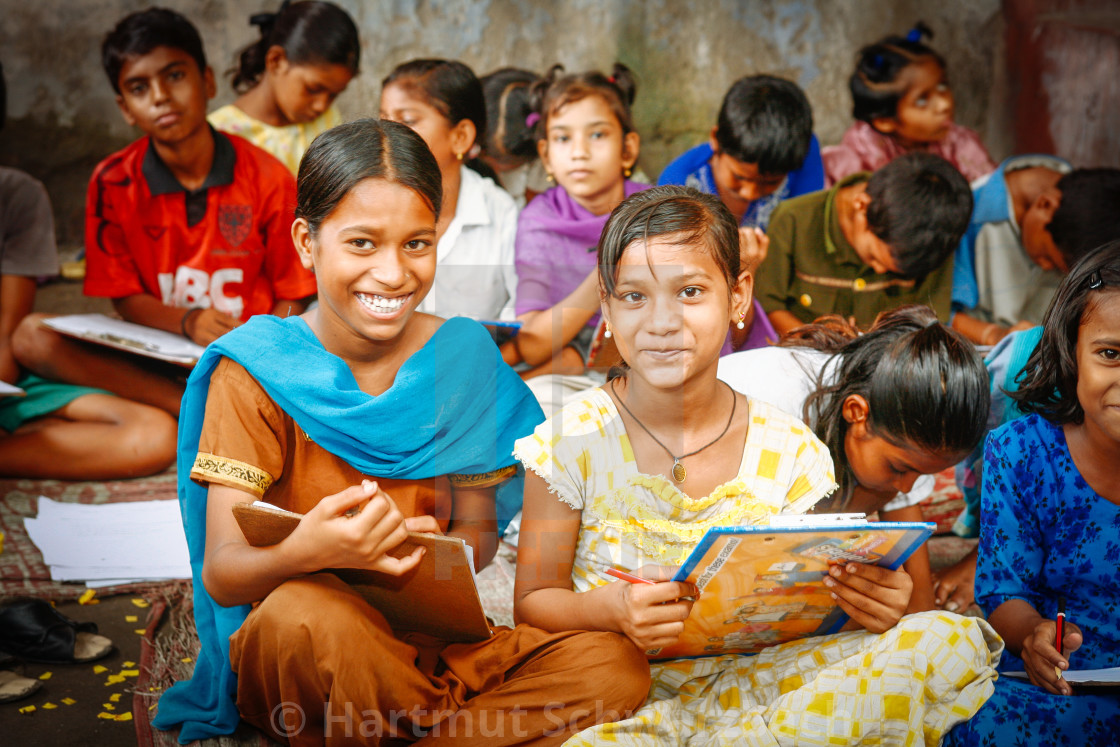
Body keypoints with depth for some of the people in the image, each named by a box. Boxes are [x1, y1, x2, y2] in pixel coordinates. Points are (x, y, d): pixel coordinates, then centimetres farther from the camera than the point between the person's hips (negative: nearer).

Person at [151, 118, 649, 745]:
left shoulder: (463, 357, 1)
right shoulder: (255, 369, -9)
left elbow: (479, 530, 6)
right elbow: (221, 573, -15)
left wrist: (427, 548, -19)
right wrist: (305, 552, -38)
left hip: (432, 636, 3)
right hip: (286, 654, -3)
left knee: (615, 666, -20)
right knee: (309, 613, -37)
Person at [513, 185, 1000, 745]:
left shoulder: (790, 452, 1)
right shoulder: (573, 440, -4)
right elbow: (533, 600, 1)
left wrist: (859, 607, -19)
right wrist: (610, 610, -21)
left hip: (748, 686, 5)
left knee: (956, 640, -18)